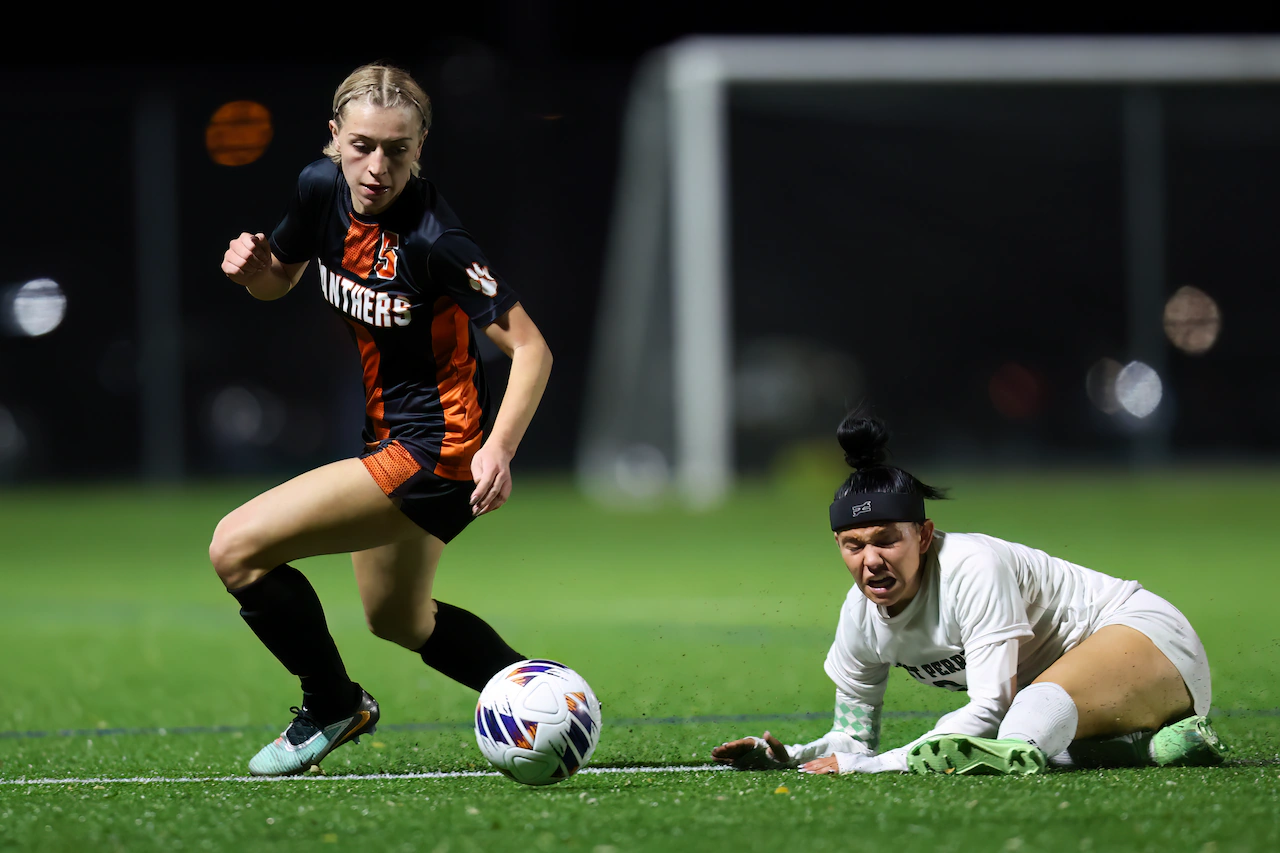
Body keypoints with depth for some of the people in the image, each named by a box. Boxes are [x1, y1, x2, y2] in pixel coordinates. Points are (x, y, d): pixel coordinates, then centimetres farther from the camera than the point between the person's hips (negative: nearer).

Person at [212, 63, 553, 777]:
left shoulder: (433, 239, -26)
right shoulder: (323, 189, -5)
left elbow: (531, 348, -23)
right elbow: (278, 282, 14)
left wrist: (498, 448, -35)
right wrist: (253, 268, -9)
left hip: (436, 448, -9)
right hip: (390, 432, 9)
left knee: (238, 549, -13)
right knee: (397, 618, 28)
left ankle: (332, 705, 7)